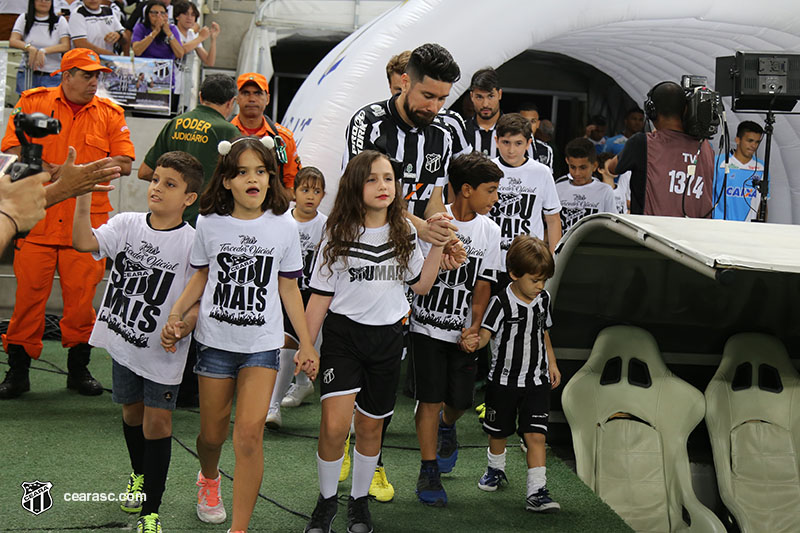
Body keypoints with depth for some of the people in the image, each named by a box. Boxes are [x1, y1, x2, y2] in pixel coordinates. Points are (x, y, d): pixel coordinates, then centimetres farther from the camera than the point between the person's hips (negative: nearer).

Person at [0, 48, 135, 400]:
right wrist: (57, 172, -13)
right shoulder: (33, 103, 6)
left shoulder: (110, 114, 10)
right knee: (29, 295, -1)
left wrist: (76, 172, -10)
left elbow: (124, 164, 3)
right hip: (37, 218, -1)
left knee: (81, 297, 1)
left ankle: (79, 368, 17)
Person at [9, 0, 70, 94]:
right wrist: (30, 48, -24)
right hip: (26, 75, 1)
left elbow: (66, 46, -8)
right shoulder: (24, 19, 9)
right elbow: (12, 41, -4)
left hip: (52, 76, -1)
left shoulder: (60, 21, 6)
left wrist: (43, 51, -23)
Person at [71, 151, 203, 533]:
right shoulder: (127, 225, -3)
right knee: (132, 411, 21)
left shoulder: (192, 242, -12)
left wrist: (181, 328, -27)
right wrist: (83, 198, -28)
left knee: (157, 423, -2)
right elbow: (84, 242, -18)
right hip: (123, 340, 4)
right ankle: (138, 475, 48)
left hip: (164, 349, -4)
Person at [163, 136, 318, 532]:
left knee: (250, 433, -13)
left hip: (262, 344, -1)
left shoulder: (283, 227, -2)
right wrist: (176, 313, -6)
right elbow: (201, 277, 10)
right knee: (212, 433, 12)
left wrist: (306, 344, 4)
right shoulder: (209, 224, -2)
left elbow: (289, 289, 5)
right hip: (215, 340, 1)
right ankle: (209, 478, 48)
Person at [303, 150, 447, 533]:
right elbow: (320, 296, -2)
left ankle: (359, 500, 29)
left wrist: (438, 246, -2)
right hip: (343, 333, -3)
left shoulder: (404, 233, 5)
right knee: (334, 426, -15)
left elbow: (421, 285, 9)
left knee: (371, 426, 10)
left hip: (388, 338, 3)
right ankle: (327, 499, 6)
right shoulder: (339, 235, -4)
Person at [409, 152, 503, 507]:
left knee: (461, 399, 4)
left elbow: (482, 285, 4)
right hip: (427, 325, -3)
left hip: (463, 331, 3)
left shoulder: (490, 231, 2)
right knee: (431, 398, -5)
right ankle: (429, 473, 7)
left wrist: (475, 327, -6)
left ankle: (446, 425, 41)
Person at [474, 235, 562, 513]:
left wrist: (552, 364, 16)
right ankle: (496, 470, 44)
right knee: (498, 432, 16)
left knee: (536, 435, -8)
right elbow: (485, 334, -23)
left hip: (537, 382, 2)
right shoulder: (501, 302, -16)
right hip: (503, 381, -2)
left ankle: (537, 492, -9)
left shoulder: (543, 299, 2)